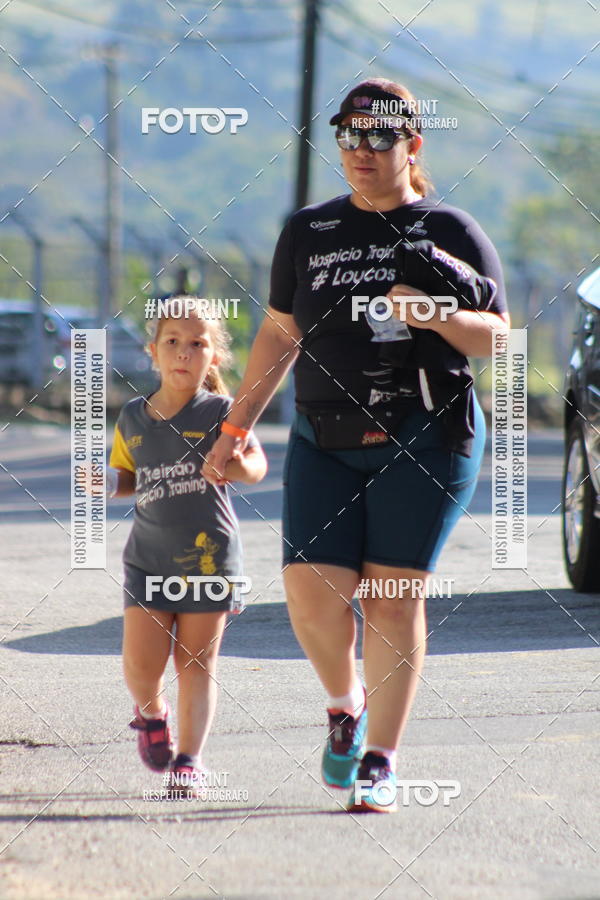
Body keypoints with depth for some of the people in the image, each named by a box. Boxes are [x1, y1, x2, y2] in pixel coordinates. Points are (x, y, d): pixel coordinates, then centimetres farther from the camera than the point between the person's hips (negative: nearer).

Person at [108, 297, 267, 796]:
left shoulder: (219, 412, -4)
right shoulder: (133, 419, 7)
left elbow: (256, 462, -13)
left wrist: (241, 467, -35)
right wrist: (107, 483, -2)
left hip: (208, 555, -3)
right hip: (149, 558, 3)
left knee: (197, 661, 2)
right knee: (141, 662, -5)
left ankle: (189, 758, 11)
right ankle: (151, 713, 27)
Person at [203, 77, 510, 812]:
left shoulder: (450, 232, 3)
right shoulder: (308, 233, 11)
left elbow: (496, 339, 1)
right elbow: (280, 334, 18)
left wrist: (436, 315, -19)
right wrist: (236, 428, 15)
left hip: (425, 440, -2)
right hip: (326, 441, 3)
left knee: (392, 595, -6)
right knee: (312, 592, -9)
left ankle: (380, 761, 3)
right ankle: (345, 707, 21)